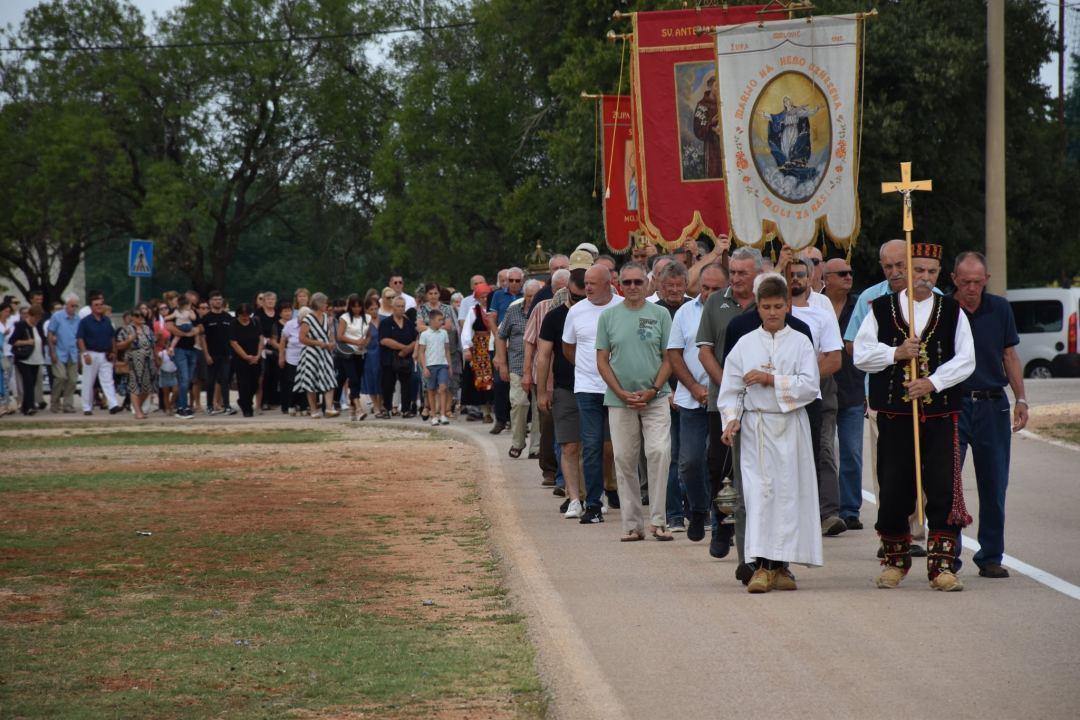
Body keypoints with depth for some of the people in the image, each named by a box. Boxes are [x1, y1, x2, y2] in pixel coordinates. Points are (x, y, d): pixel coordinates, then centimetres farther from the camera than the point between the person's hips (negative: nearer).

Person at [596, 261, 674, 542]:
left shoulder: (660, 314, 4)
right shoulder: (608, 316, 6)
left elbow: (668, 358, 4)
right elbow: (602, 360, 4)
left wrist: (653, 390, -9)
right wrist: (622, 394, -7)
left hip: (655, 398, -1)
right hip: (620, 400, 1)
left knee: (659, 452, -14)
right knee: (624, 460, 3)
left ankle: (658, 520, -7)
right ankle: (632, 524, 10)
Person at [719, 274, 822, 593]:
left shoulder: (800, 343, 4)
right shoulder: (745, 344, 7)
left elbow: (809, 386, -6)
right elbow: (731, 389, 6)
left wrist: (770, 379, -12)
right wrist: (732, 419, -8)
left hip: (791, 428, 0)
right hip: (756, 427, 0)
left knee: (789, 493, 1)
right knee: (758, 493, -9)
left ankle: (780, 564, 7)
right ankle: (763, 565, -13)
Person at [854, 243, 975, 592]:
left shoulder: (952, 311, 7)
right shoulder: (881, 309, 7)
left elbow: (965, 360, 1)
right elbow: (861, 355, 2)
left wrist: (932, 382, -12)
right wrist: (896, 353, -13)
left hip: (940, 416, 0)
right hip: (893, 414, 0)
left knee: (943, 490, -7)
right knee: (893, 490, 4)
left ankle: (941, 564, -3)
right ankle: (896, 559, 21)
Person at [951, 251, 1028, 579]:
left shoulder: (1000, 309, 6)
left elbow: (1009, 356, 13)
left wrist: (1021, 399, 6)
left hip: (992, 405, 3)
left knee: (994, 486, 6)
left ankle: (991, 557, 16)